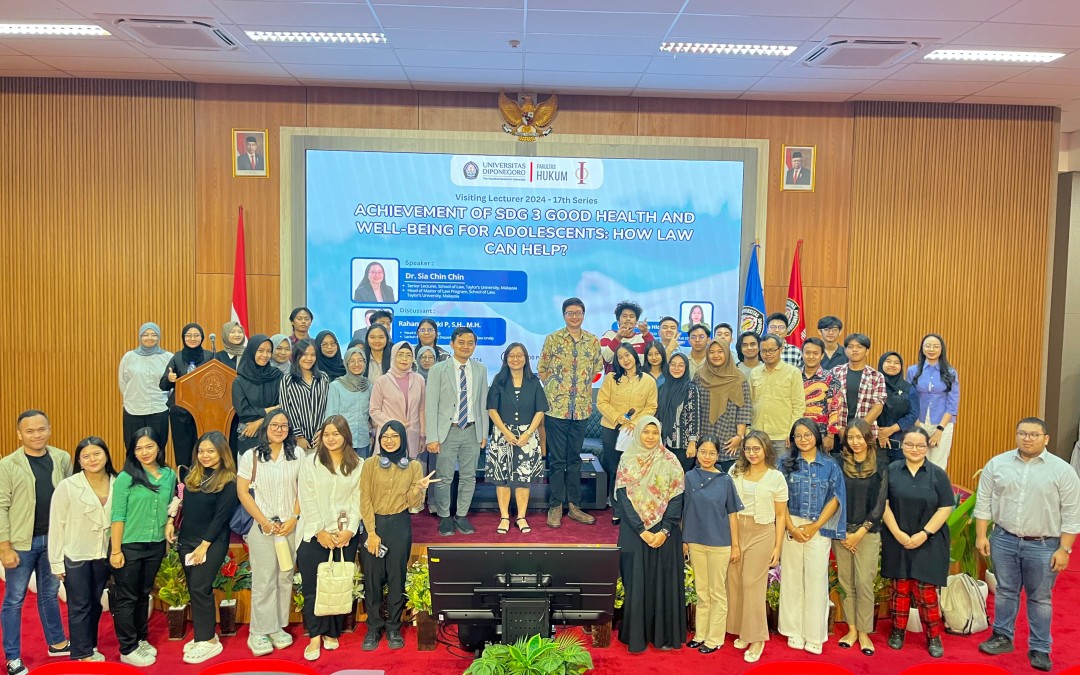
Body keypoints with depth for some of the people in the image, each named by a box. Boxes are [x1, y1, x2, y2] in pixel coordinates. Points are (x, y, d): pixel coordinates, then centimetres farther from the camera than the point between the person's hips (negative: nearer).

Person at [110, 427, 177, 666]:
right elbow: (118, 516, -11)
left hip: (156, 546, 4)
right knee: (126, 597, 5)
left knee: (144, 595, 17)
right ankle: (128, 649, 15)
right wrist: (116, 550, -12)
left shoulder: (170, 476, 2)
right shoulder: (126, 478, -10)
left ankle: (141, 640, 31)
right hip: (129, 546, -4)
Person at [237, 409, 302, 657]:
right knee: (264, 580, -1)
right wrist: (264, 522, -7)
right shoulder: (251, 457, -1)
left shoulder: (297, 455, 3)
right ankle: (259, 633, 9)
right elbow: (242, 492, -2)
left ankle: (278, 627, 17)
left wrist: (294, 519, -6)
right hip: (263, 527, -2)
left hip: (291, 526, 2)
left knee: (285, 578, 6)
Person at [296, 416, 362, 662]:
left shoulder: (357, 465, 6)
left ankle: (332, 632, 17)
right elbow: (307, 500, -3)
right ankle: (315, 636, 7)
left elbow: (357, 499, 2)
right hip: (314, 534, -1)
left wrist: (349, 530, -8)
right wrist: (319, 531, -9)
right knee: (313, 585, -3)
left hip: (346, 535, 1)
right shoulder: (310, 462, 2)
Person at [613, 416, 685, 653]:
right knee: (636, 582, 3)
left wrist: (665, 531, -13)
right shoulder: (627, 461, 0)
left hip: (665, 532, 0)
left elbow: (677, 498, -3)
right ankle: (636, 636, 13)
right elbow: (623, 498, -5)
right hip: (635, 532, 0)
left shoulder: (670, 461, 1)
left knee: (664, 582, 5)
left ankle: (664, 635, 17)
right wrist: (642, 531, -12)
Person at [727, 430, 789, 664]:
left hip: (762, 533, -3)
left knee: (752, 584, -3)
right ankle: (742, 631, 20)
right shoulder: (735, 471, 6)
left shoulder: (776, 477, 0)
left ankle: (756, 637, 7)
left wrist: (778, 546, -1)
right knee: (735, 582, 5)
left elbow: (780, 515, 3)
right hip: (735, 531, 3)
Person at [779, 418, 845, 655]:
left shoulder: (830, 465, 4)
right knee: (792, 578, 4)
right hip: (791, 527, 1)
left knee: (816, 579, 0)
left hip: (819, 528, 0)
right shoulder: (786, 463, 4)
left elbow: (835, 498, -1)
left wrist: (815, 526, -8)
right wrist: (791, 527, -9)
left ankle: (815, 635, 9)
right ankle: (795, 631, 13)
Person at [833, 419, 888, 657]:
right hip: (841, 532, 2)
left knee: (864, 583, -3)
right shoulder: (839, 464, 3)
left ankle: (864, 632, 10)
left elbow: (879, 505, -2)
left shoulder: (879, 468, -1)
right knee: (846, 582, 6)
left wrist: (860, 533, -7)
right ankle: (852, 629, 18)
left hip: (868, 532, -2)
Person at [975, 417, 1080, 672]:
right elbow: (983, 502, 4)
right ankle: (1003, 637, 26)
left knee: (1040, 598, 8)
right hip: (1003, 540, 2)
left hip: (1043, 546, -2)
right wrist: (981, 535, 0)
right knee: (1005, 591, 13)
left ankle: (1039, 649, 19)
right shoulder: (997, 464, -1)